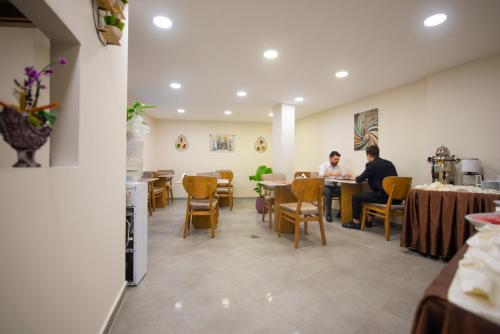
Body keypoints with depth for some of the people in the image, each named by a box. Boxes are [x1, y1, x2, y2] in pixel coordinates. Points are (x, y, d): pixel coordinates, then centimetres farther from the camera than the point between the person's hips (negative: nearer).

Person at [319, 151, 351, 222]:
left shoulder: (339, 167, 13)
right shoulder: (324, 165, -5)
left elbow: (343, 175, 4)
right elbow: (321, 174, -25)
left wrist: (347, 175, -18)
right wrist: (333, 174, -32)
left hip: (334, 186, 5)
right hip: (325, 186, -5)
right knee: (328, 192, -36)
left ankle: (341, 212, -1)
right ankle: (328, 214, -23)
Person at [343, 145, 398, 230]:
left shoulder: (372, 165, -9)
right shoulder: (389, 163, 13)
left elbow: (359, 180, -5)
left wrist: (357, 178, 17)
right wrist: (368, 177, 30)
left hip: (383, 196, -8)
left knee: (356, 197, 5)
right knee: (371, 194, 33)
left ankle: (356, 222, 15)